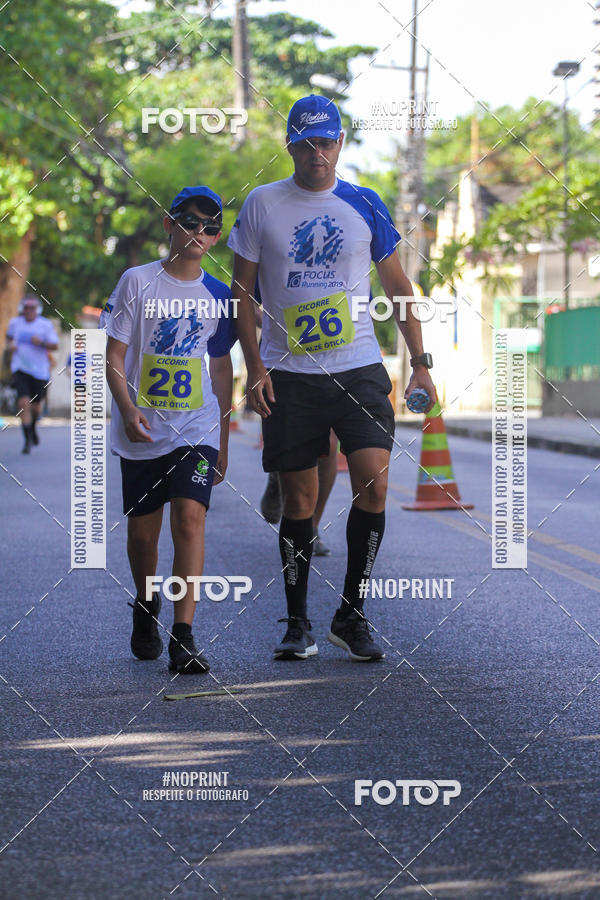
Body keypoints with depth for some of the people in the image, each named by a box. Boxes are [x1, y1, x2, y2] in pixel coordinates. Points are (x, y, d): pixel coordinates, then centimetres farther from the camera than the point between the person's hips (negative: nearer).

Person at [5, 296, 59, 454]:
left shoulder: (45, 324, -3)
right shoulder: (15, 323, 5)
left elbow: (55, 345, -5)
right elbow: (9, 336, 25)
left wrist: (41, 343, -22)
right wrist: (9, 345, 4)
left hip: (39, 370, 0)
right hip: (20, 368, 0)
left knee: (35, 405, 10)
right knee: (23, 402, -17)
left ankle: (33, 428, 44)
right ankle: (28, 439, -11)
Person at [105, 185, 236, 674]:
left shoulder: (218, 294, 7)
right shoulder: (138, 282, 0)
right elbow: (114, 357, -2)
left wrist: (224, 440, 15)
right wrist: (128, 411, -18)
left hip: (197, 428, 1)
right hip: (142, 432, 0)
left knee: (190, 517, -17)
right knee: (143, 531, 8)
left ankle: (183, 637, -18)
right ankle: (146, 607, 37)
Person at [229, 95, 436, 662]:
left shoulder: (364, 205, 6)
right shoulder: (262, 205, 3)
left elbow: (397, 286, 12)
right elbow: (242, 290, 6)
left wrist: (420, 363, 7)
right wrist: (254, 365, -4)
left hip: (359, 369, 1)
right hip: (289, 375, 0)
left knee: (374, 485, -12)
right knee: (299, 500, 2)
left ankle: (351, 616, 2)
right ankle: (297, 624, 15)